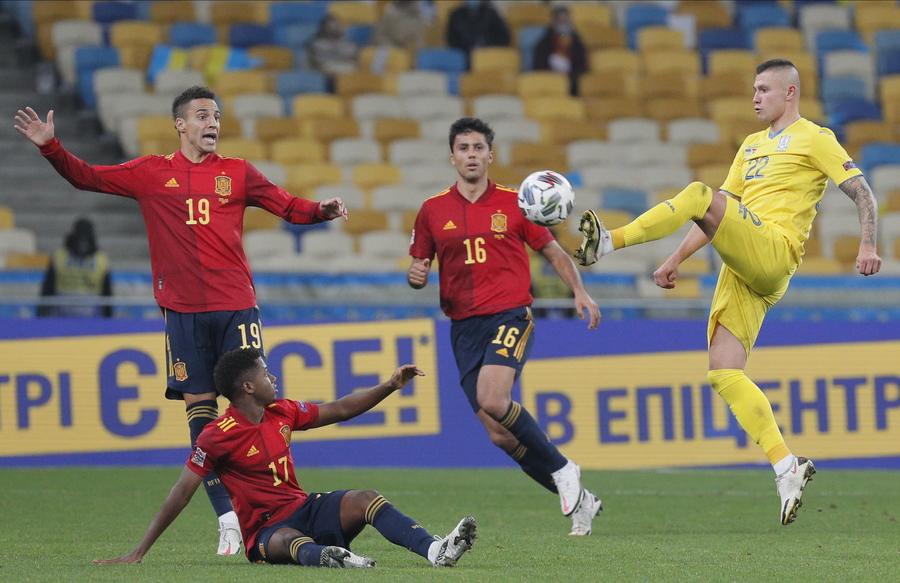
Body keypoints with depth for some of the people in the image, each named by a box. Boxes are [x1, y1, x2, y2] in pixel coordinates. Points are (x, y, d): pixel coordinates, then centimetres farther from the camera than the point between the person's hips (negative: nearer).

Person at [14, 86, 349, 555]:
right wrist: (50, 147, 0)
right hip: (183, 310, 0)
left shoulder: (237, 173, 10)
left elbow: (289, 207, 10)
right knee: (200, 410, -1)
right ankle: (228, 519, 2)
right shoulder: (151, 174, 9)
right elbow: (87, 177, 12)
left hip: (236, 306, 0)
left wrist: (322, 211, -9)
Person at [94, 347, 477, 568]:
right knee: (288, 541, -42)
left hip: (303, 509, 6)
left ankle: (435, 550, -40)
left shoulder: (281, 413, 8)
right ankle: (331, 558, -78)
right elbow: (180, 495, -11)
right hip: (265, 531, -6)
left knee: (365, 500, -19)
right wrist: (139, 552, -13)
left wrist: (391, 386, 13)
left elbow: (341, 410, 19)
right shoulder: (218, 436, -12)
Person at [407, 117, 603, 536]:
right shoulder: (433, 211, 8)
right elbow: (419, 267, 15)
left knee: (492, 400, -29)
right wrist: (415, 276, -9)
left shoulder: (514, 203, 5)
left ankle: (562, 469, -9)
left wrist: (579, 292, -1)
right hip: (464, 325, 3)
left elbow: (553, 252, 13)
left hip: (510, 315, -3)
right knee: (500, 435, -2)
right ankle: (579, 501, 12)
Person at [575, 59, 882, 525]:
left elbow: (862, 194, -2)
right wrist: (677, 259, 22)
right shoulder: (752, 146, 29)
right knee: (724, 375, -7)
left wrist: (867, 247, -19)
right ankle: (786, 468, -9)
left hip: (773, 253, -8)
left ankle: (608, 243, -28)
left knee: (700, 195, -27)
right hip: (741, 272, 8)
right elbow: (722, 213, 30)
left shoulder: (814, 139, 6)